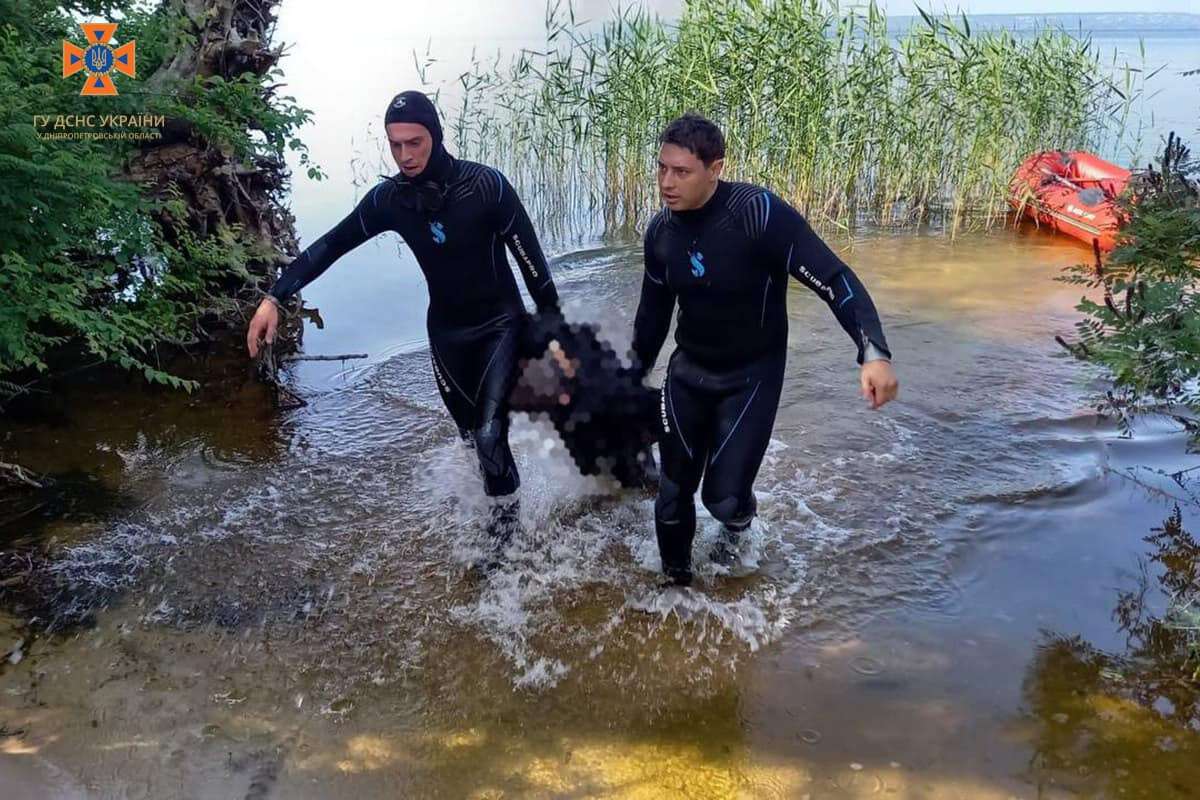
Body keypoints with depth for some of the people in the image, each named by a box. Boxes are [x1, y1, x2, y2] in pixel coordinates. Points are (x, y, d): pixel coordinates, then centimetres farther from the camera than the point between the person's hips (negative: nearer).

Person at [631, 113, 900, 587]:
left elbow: (834, 279, -26)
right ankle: (676, 581, 32)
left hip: (751, 376, -4)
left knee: (723, 496, -7)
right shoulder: (661, 231, -5)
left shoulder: (758, 213, -24)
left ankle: (736, 525, 32)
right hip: (688, 372, 5)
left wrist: (874, 352, -40)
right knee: (673, 492, 7)